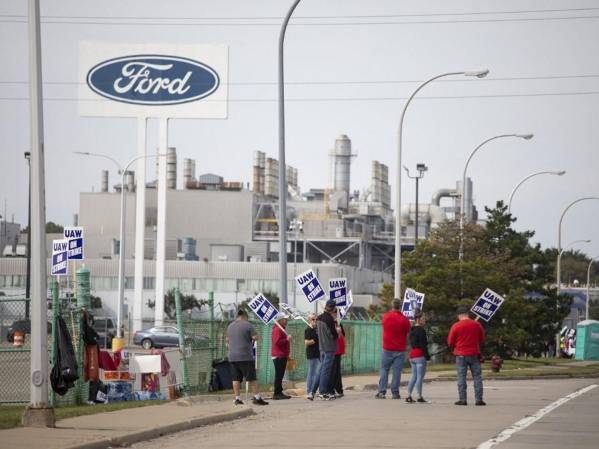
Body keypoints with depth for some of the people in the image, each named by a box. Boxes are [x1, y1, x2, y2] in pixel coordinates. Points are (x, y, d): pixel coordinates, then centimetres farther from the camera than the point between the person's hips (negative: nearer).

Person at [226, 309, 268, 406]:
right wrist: (252, 340, 12)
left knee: (236, 378, 7)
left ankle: (237, 398, 4)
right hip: (245, 356, -6)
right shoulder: (247, 325, -6)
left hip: (232, 357, 6)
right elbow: (255, 337, -8)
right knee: (252, 378, -3)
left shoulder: (230, 326, 13)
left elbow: (227, 340, 23)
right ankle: (256, 397, -5)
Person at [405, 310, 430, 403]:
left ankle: (409, 396, 9)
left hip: (412, 354, 9)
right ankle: (419, 397, -5)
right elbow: (423, 345, -16)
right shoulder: (421, 330, -12)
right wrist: (428, 357, -12)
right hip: (420, 355, -9)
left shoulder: (412, 330, 14)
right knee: (420, 376, -5)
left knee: (414, 376, 13)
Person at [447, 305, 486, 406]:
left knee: (461, 377, 2)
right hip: (474, 354, 2)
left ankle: (462, 399, -1)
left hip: (461, 355, -2)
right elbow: (482, 339, 13)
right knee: (477, 377, 5)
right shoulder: (477, 325, 0)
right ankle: (479, 399, 1)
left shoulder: (456, 326, -8)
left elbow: (450, 343, -2)